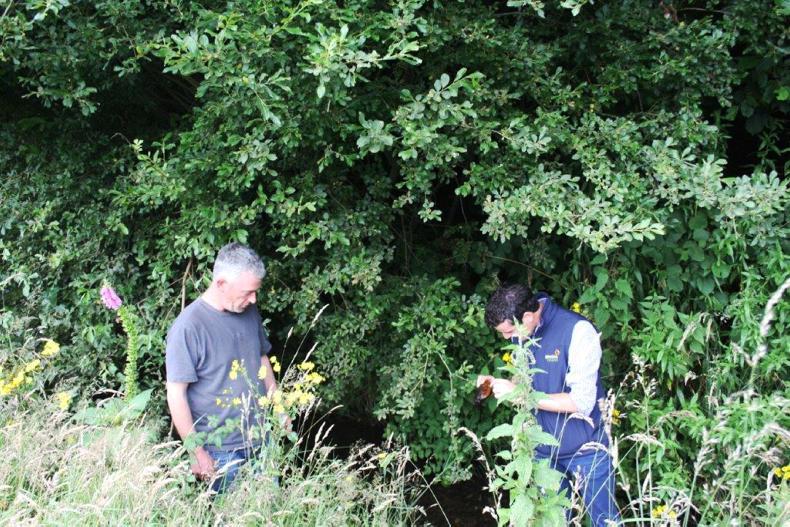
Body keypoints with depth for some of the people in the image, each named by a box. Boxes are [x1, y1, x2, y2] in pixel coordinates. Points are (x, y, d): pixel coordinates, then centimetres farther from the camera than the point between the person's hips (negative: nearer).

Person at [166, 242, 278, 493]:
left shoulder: (249, 312, 2)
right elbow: (176, 394, -16)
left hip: (261, 440, 6)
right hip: (221, 451, -6)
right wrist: (197, 453, -15)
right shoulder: (188, 327, -18)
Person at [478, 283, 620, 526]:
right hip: (545, 450, 6)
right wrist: (499, 383, -6)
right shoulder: (520, 333, -2)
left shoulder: (577, 330, -23)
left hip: (586, 449, -6)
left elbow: (581, 402, -25)